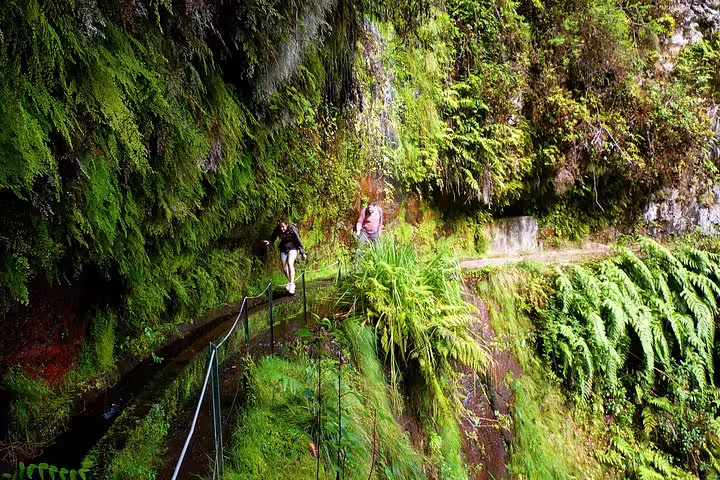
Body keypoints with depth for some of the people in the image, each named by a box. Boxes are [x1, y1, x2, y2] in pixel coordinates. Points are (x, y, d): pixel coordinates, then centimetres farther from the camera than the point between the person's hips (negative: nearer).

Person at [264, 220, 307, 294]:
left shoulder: (292, 230, -26)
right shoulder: (277, 230, -16)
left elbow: (298, 241, -19)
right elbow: (273, 237, 3)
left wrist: (303, 253, -14)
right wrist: (269, 241, -19)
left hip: (292, 248, -4)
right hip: (283, 248, 5)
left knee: (290, 263, -25)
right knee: (284, 267, 4)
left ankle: (292, 284, -26)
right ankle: (290, 282, 25)